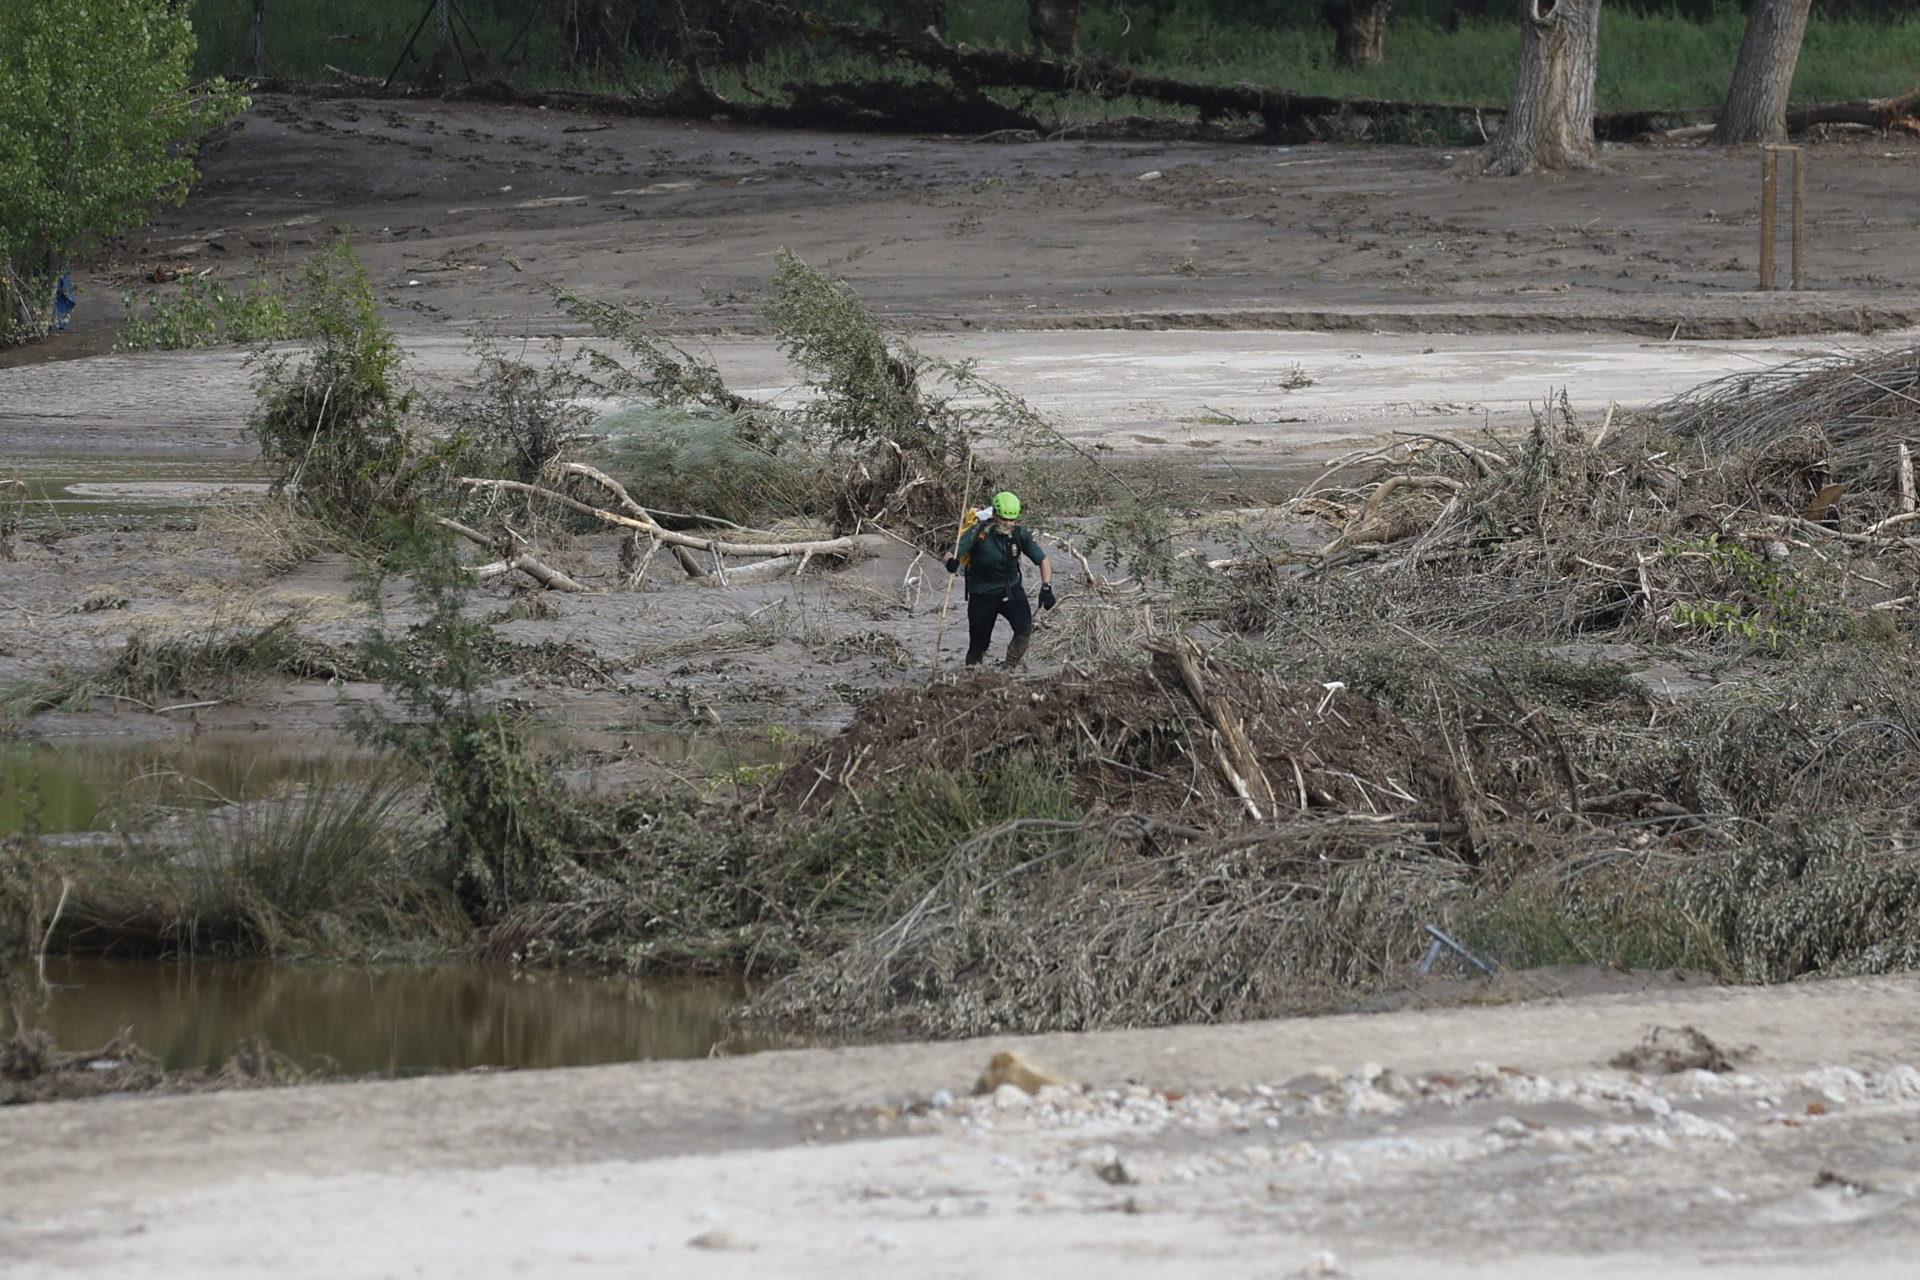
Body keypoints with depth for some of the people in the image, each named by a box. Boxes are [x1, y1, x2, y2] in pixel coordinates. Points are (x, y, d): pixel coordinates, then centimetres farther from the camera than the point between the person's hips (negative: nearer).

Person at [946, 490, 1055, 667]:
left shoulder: (1021, 533, -11)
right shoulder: (979, 531, -19)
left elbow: (1042, 561, -5)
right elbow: (951, 555, -25)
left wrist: (1046, 588, -20)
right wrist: (951, 562, -50)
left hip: (1011, 589, 2)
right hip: (982, 594, -2)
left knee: (1025, 629, -24)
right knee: (978, 646, 5)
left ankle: (1010, 668, -7)